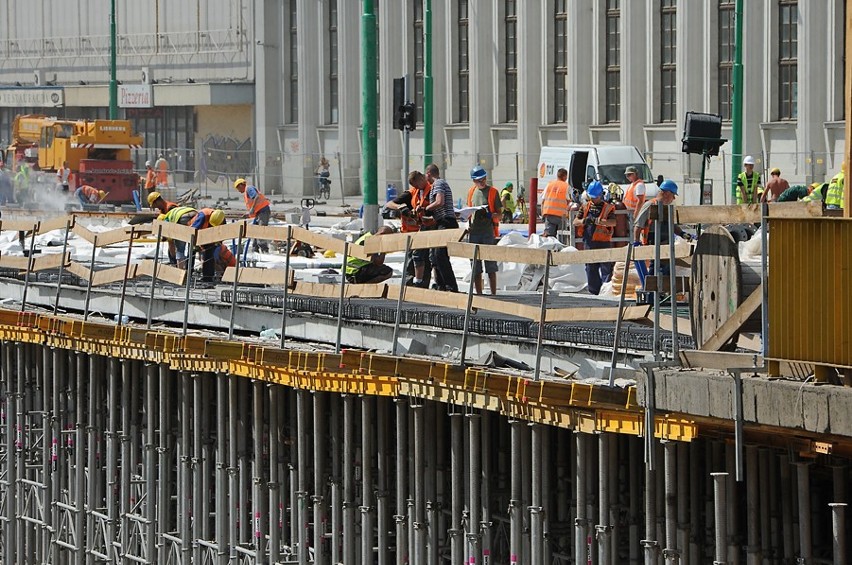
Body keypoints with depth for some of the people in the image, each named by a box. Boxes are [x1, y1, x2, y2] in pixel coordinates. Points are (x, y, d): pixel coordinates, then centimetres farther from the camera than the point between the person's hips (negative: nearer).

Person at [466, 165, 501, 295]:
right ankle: (479, 294, 14)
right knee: (475, 267, 7)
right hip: (473, 231, 5)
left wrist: (490, 215, -21)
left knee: (490, 265, -5)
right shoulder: (471, 192, 11)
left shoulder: (492, 192, -2)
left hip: (488, 232, -5)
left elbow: (499, 214, -1)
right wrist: (468, 223, 5)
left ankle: (493, 293, -3)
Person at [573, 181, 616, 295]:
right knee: (591, 269, 8)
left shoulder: (608, 208, -1)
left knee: (606, 270, -5)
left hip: (603, 242, -5)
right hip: (589, 242, 5)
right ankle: (594, 292, 15)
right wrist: (583, 221, -14)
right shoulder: (586, 207, 12)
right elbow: (575, 221, 9)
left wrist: (598, 221, -30)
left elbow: (613, 222, -18)